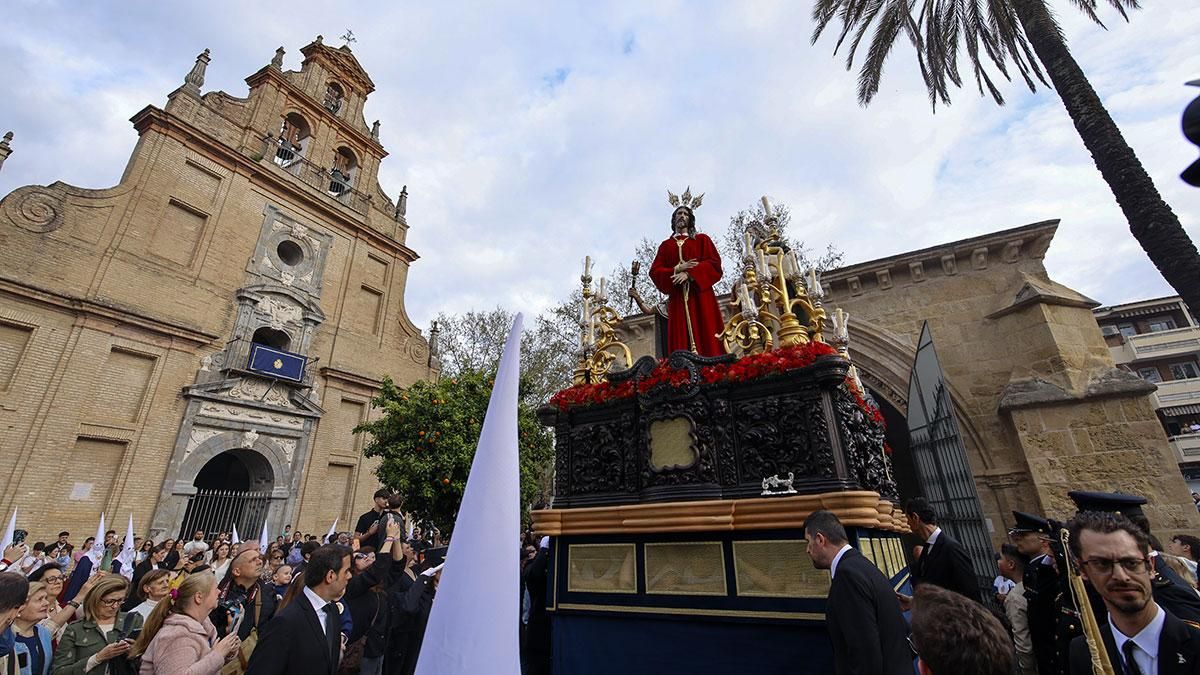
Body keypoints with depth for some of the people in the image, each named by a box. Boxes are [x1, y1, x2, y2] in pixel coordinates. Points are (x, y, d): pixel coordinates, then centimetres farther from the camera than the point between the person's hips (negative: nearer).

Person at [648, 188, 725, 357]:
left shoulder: (702, 239, 17)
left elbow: (714, 262, 1)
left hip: (700, 294, -1)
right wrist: (676, 269, -9)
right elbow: (654, 271, 9)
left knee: (705, 336, -11)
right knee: (681, 340, -8)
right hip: (677, 297, 1)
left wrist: (689, 274, -14)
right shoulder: (666, 245, 21)